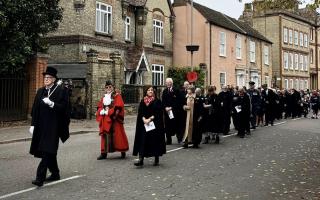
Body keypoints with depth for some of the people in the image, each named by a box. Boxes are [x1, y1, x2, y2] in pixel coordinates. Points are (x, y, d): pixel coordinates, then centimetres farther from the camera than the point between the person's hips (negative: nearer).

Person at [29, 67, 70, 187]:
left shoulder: (61, 91, -4)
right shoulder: (40, 92, 13)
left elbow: (64, 108, -10)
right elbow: (35, 109, 13)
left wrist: (51, 104, -23)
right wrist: (33, 124, 8)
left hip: (53, 127, -6)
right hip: (41, 126, 7)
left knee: (48, 151, -10)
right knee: (49, 152, 14)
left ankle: (40, 178, -11)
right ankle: (55, 174, 28)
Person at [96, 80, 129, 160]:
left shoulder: (117, 96, 0)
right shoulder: (103, 97, 18)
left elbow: (118, 107, -11)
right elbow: (99, 107, 15)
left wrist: (108, 112, -14)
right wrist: (102, 111, -7)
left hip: (114, 119, -5)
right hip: (105, 120, 5)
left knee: (118, 135, -3)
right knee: (105, 135, 4)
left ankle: (122, 152, 7)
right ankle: (104, 153, 7)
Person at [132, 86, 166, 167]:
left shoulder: (157, 101, 1)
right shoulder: (142, 101, 9)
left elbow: (159, 112, -7)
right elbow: (140, 112, 3)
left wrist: (150, 119, -15)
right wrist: (144, 119, -14)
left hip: (155, 124, -2)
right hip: (144, 124, 2)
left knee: (155, 140, 3)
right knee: (142, 140, -4)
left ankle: (156, 159, 16)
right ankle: (141, 160, -5)